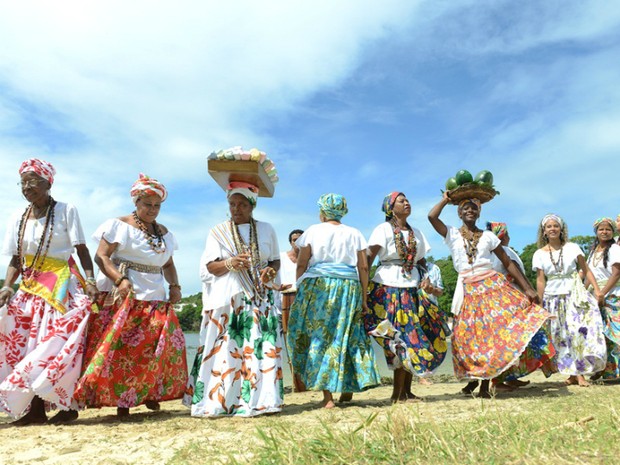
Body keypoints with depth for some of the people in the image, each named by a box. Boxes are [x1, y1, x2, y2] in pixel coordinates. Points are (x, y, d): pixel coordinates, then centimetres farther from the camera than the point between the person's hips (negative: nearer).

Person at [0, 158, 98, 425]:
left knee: (56, 344, -12)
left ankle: (67, 405, -3)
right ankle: (35, 409, 6)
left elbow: (82, 250, -5)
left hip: (63, 286, -5)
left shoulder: (65, 211, -2)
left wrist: (90, 280, -18)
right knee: (24, 342, -1)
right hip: (30, 288, 5)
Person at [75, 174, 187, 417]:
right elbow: (101, 256, -8)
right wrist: (119, 280, -22)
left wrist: (175, 285, 3)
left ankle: (150, 393, 16)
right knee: (121, 348, -7)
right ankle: (120, 400, 3)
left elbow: (168, 264, 22)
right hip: (123, 297, -5)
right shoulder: (119, 225, 0)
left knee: (161, 346, 0)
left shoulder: (163, 232, 17)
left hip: (156, 300, 5)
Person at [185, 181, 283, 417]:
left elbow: (276, 260, 15)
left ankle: (256, 400, 1)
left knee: (260, 346, -5)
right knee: (224, 348, -6)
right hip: (226, 299, -1)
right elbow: (208, 266, 1)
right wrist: (230, 264, -18)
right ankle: (217, 400, 1)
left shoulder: (266, 229, 12)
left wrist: (270, 271, -7)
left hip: (260, 297, 2)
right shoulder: (218, 232, 8)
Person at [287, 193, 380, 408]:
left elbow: (301, 264, -1)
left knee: (319, 337, 2)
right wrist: (363, 298, 10)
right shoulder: (354, 234, 10)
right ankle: (349, 387, 12)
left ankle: (327, 395, 0)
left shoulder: (313, 231, 4)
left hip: (317, 287, -3)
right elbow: (363, 267, 6)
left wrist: (300, 291, 8)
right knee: (347, 336, 14)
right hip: (349, 288, 3)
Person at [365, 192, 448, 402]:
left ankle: (406, 391, 13)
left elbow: (421, 261, 20)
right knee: (402, 339, -8)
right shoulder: (384, 229, -1)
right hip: (388, 289, -6)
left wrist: (426, 280, 1)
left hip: (412, 290, 6)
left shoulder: (416, 233, 18)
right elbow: (369, 258, -11)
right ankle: (398, 393, 1)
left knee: (413, 337, 3)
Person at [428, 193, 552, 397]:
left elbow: (508, 263, 9)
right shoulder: (452, 235, 6)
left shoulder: (488, 236, 9)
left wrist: (527, 288, 3)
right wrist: (446, 199, 5)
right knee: (467, 336, 0)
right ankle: (473, 378, 23)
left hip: (493, 286, 1)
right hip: (468, 290, -1)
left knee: (491, 333, -3)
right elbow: (432, 216, -10)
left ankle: (485, 384, 8)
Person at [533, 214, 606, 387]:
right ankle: (574, 372, 8)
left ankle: (577, 373, -7)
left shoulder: (572, 248, 4)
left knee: (580, 329, -11)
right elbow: (540, 280, 4)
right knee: (562, 335, 1)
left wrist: (596, 289, -9)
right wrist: (541, 304, 2)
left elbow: (586, 270, 3)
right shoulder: (539, 254, 5)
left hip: (575, 294, -1)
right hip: (554, 298, 1)